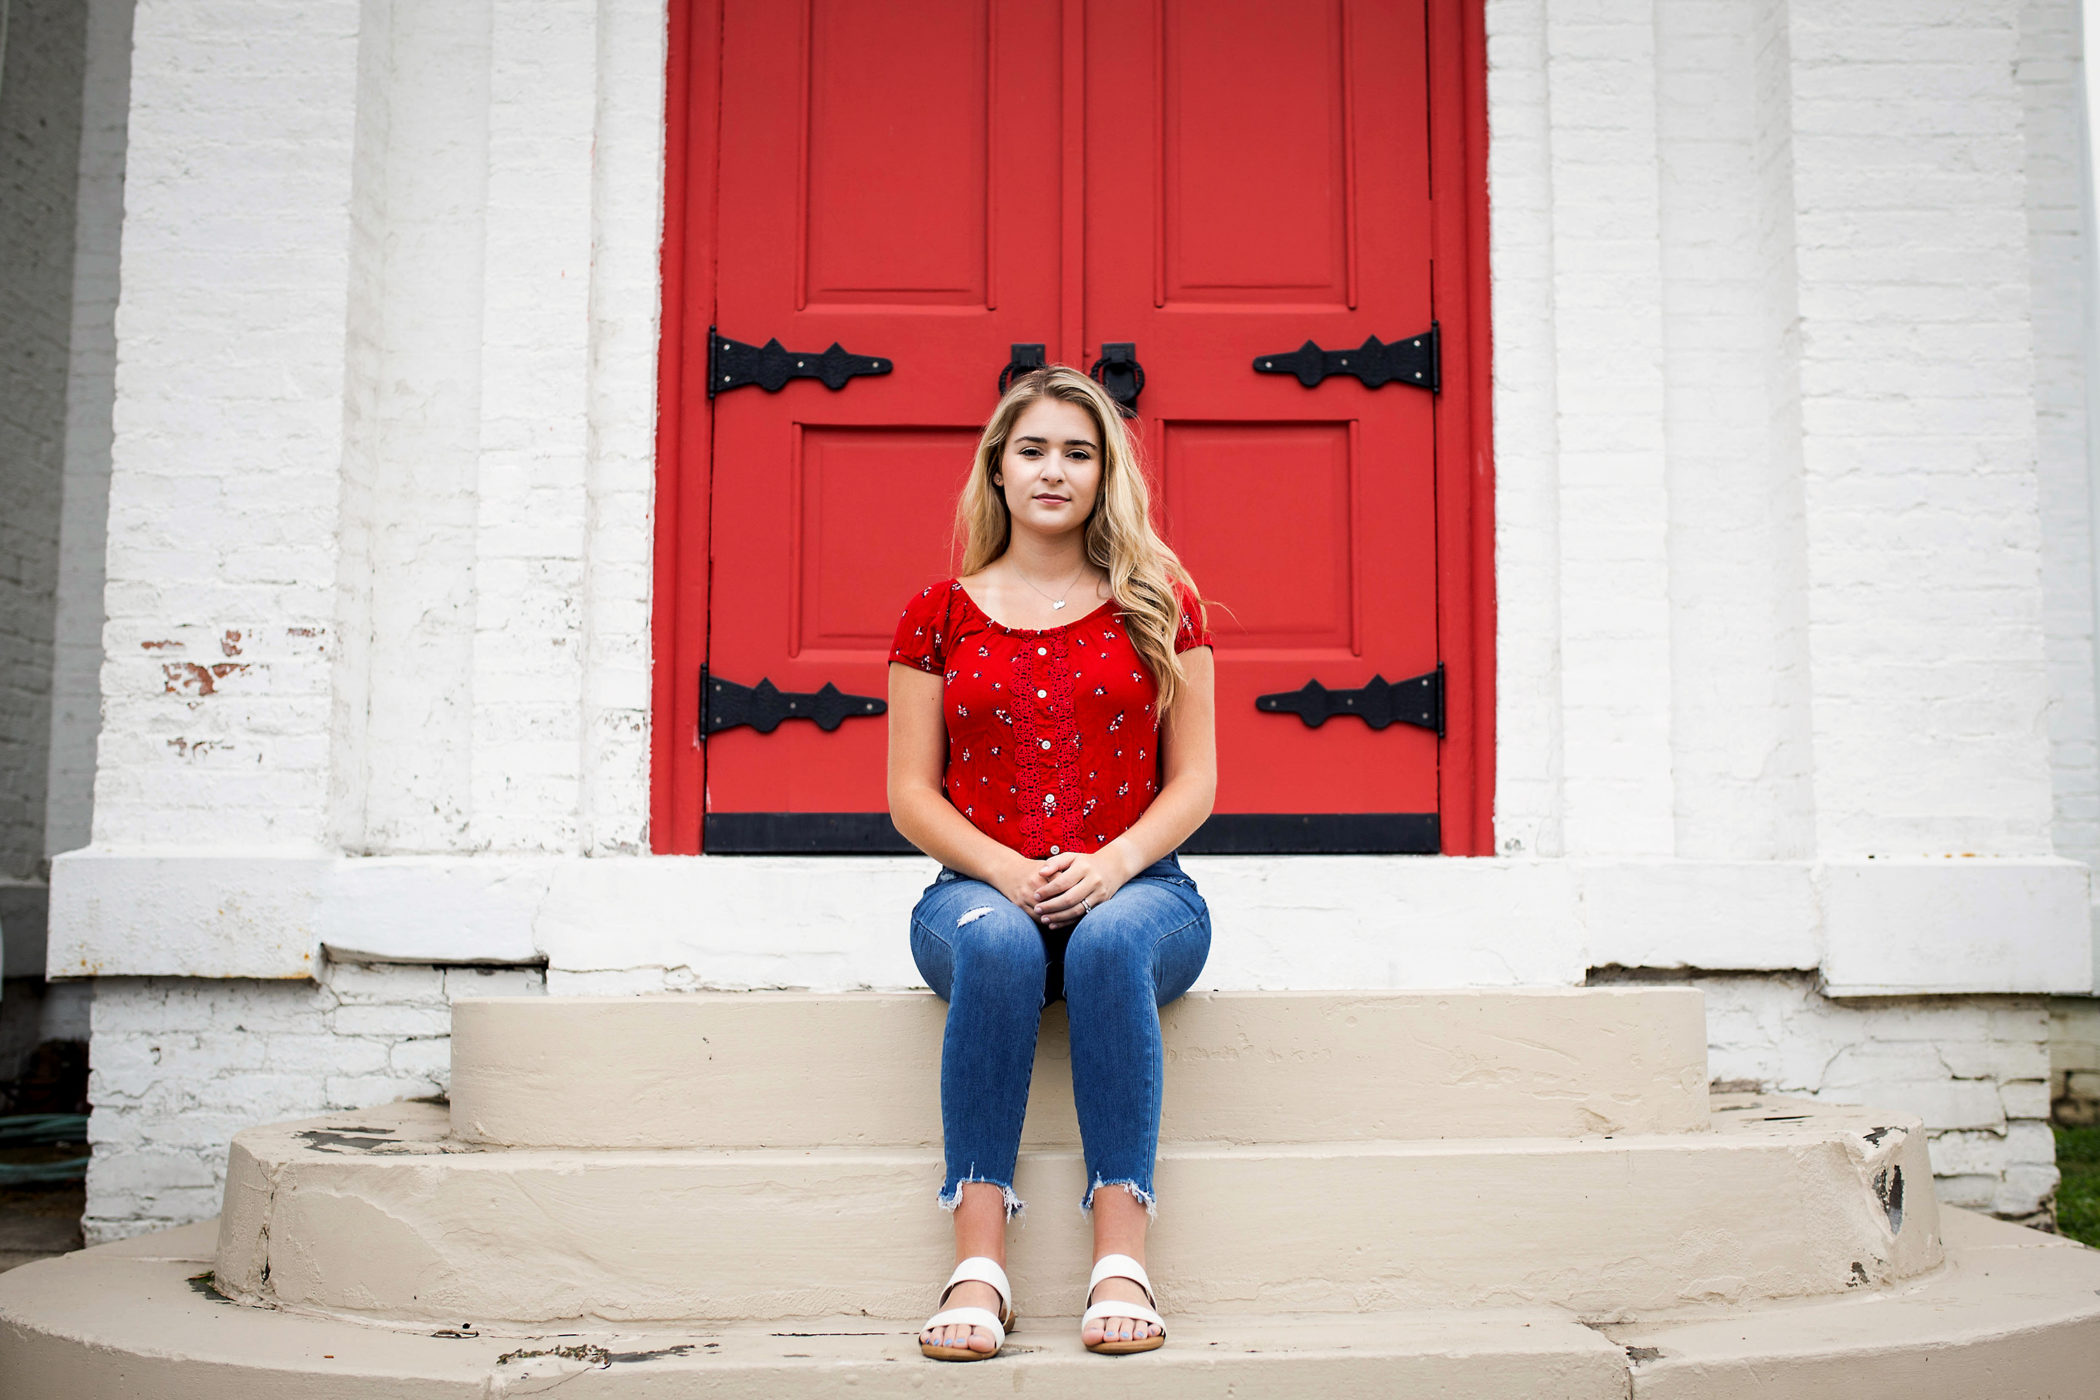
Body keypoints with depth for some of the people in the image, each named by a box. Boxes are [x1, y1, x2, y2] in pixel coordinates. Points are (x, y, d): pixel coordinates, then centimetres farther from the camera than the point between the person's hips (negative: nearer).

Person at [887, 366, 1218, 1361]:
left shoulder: (1159, 605, 10)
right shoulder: (941, 614, 10)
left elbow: (1194, 781, 7)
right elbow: (911, 795, 7)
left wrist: (1112, 865, -12)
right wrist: (1005, 870, -11)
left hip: (1135, 885, 0)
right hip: (981, 884, 0)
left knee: (1111, 943, -35)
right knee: (997, 945, -35)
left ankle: (1122, 1254, -34)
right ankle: (978, 1258, -35)